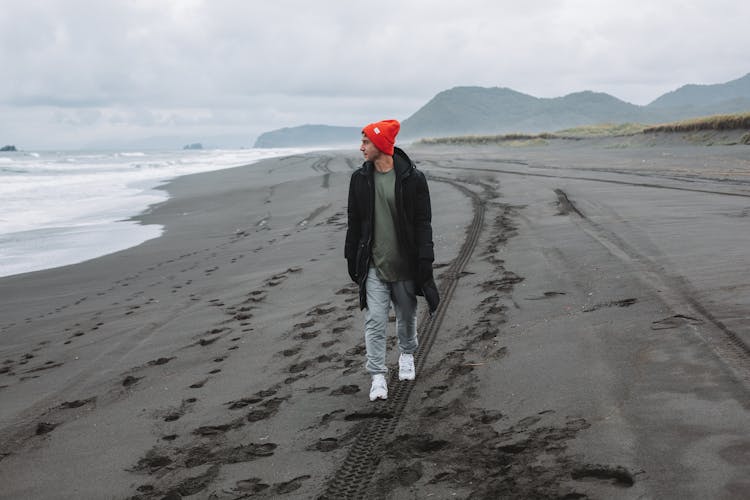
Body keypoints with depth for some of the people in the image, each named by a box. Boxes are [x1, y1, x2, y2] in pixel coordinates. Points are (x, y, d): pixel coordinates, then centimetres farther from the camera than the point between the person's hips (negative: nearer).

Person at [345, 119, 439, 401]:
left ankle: (406, 356, 40)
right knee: (375, 321, -5)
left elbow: (423, 223, -6)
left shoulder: (412, 179, -7)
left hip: (405, 264, -1)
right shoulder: (360, 179, 3)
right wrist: (352, 259, 8)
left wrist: (424, 261, -11)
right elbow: (353, 222, 9)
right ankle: (378, 376, 0)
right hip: (373, 265, 1)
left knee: (407, 316, 15)